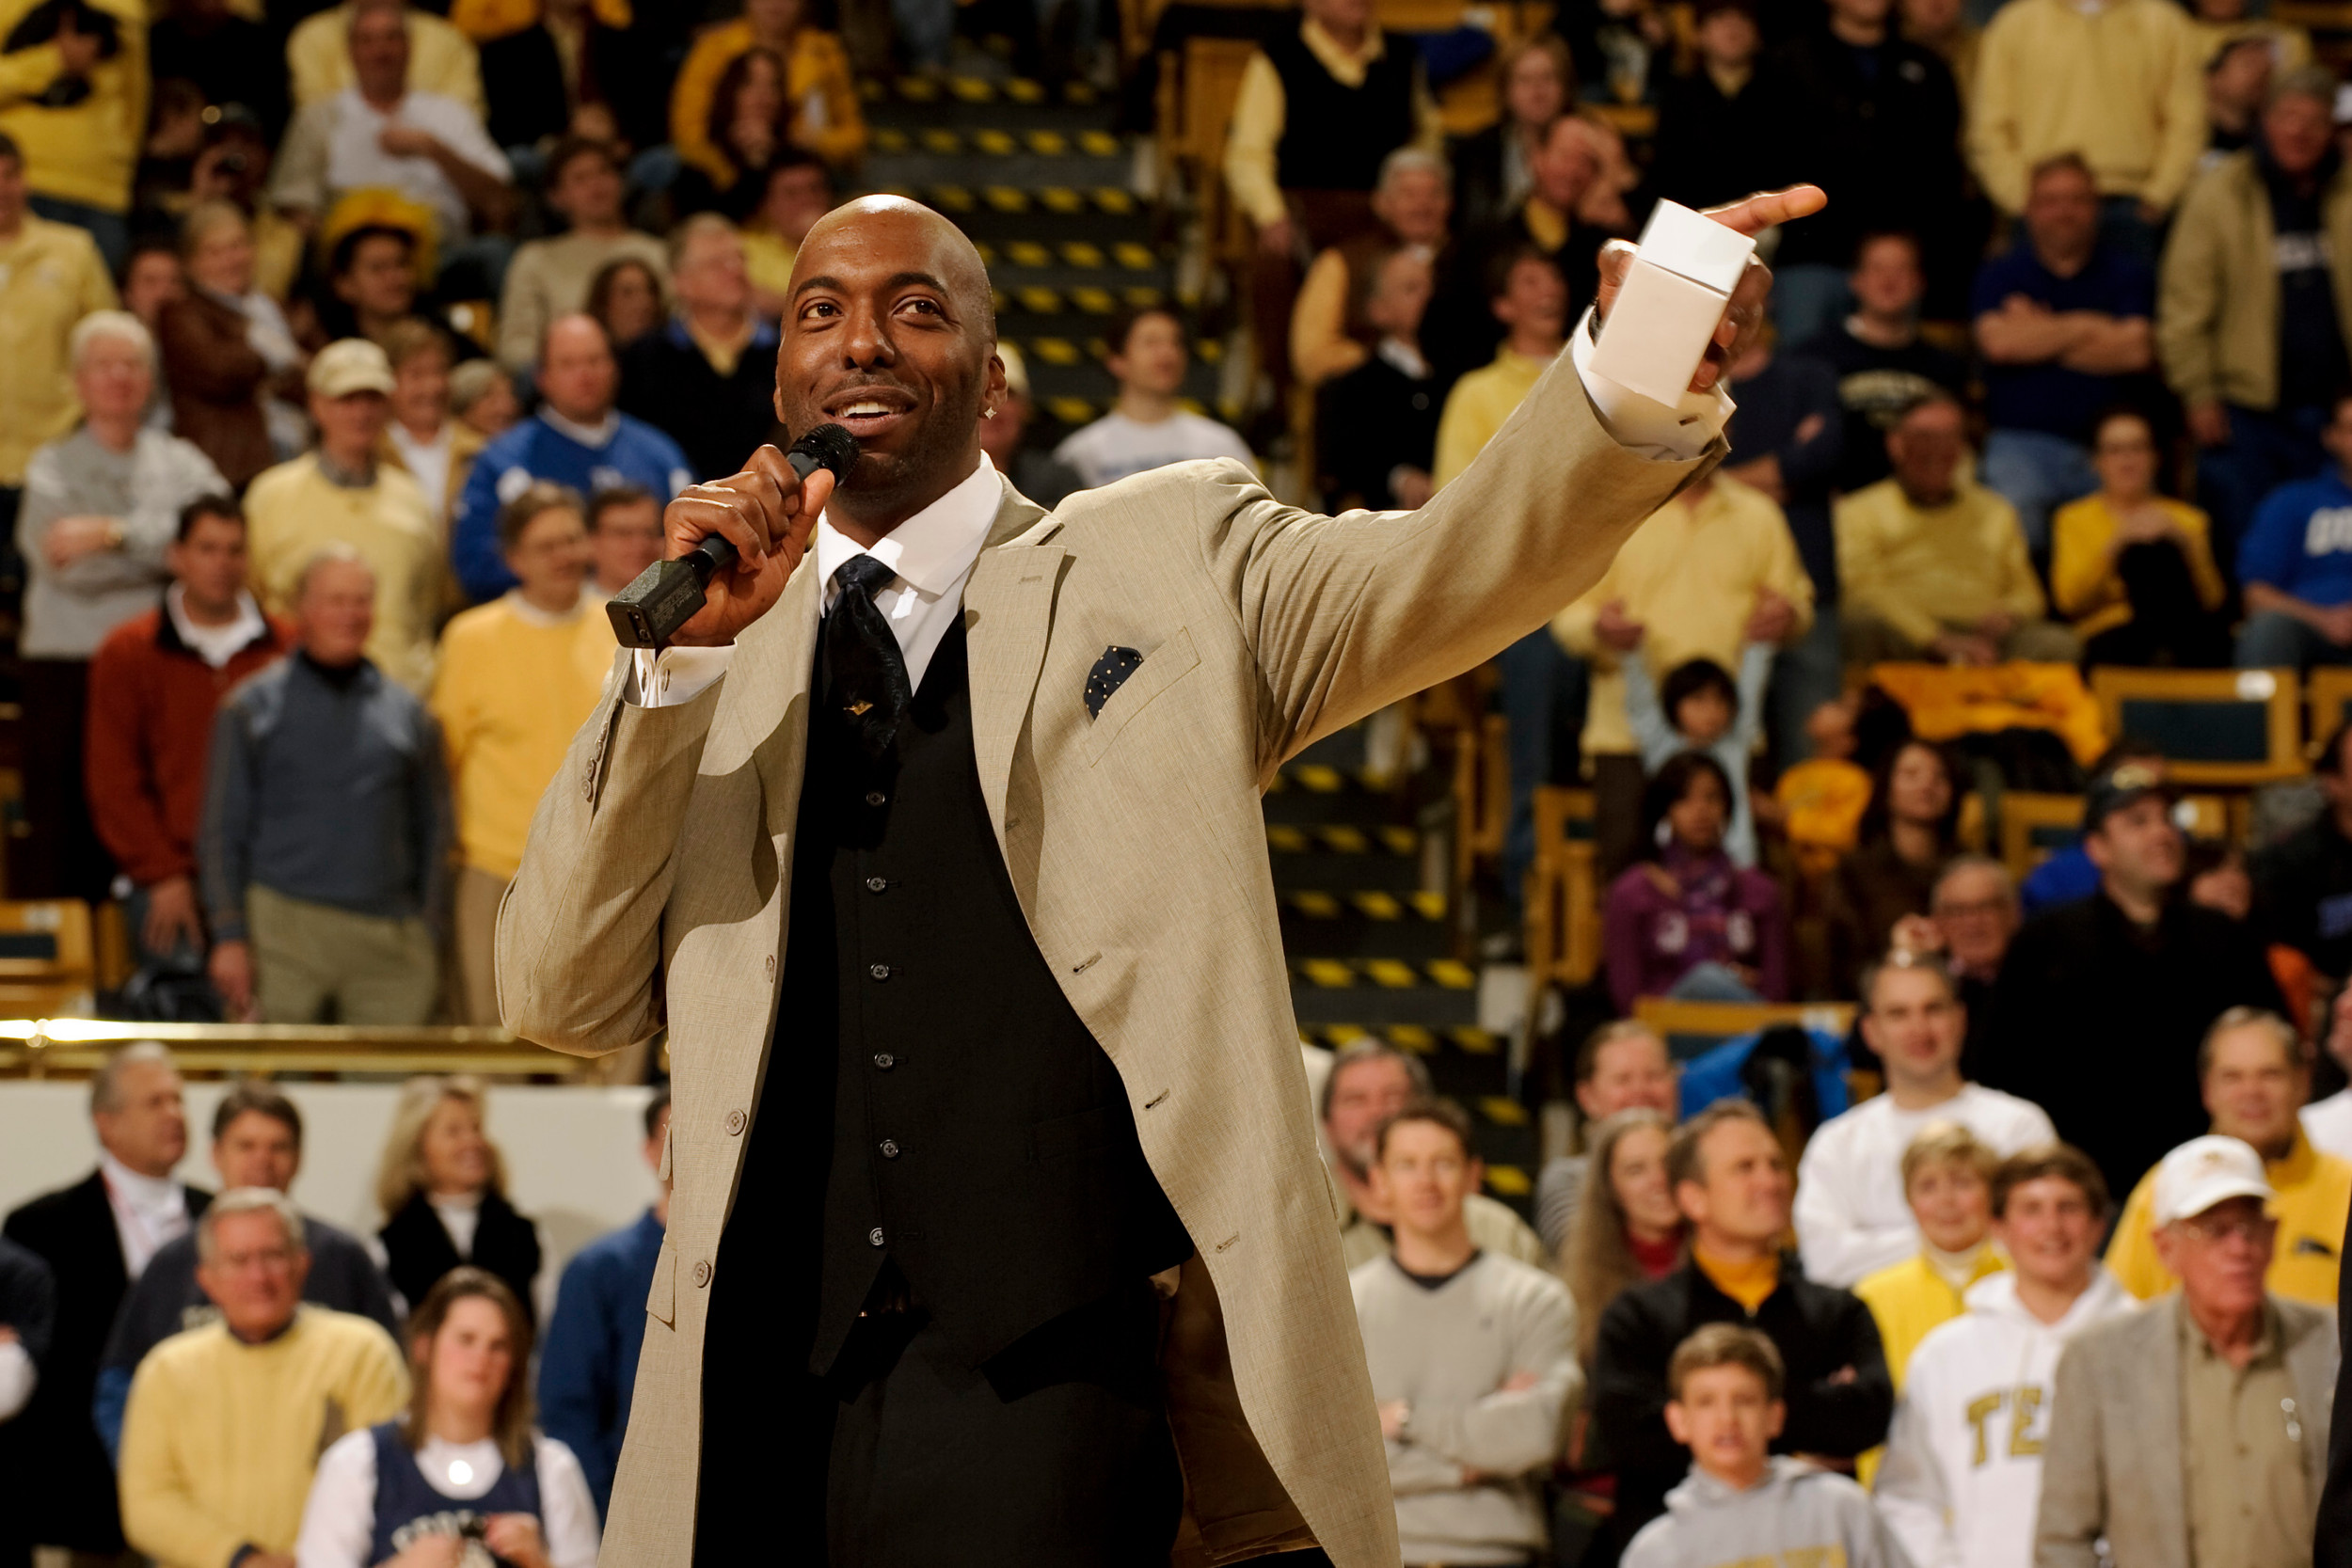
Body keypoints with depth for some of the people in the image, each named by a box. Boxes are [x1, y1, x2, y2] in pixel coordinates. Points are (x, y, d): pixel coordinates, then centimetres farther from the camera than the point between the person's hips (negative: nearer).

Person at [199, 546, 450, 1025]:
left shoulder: (406, 713, 15)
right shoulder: (252, 708, 7)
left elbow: (432, 830, 17)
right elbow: (222, 833, 5)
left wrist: (425, 928, 8)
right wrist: (228, 936, -4)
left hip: (388, 933, 2)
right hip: (282, 929, -2)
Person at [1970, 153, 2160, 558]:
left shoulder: (2128, 273, 15)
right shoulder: (1999, 274, 14)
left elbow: (2136, 352, -2)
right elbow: (1998, 342, -6)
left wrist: (2041, 335, 3)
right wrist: (2085, 327, 2)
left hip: (2105, 443, 0)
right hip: (2022, 442, 0)